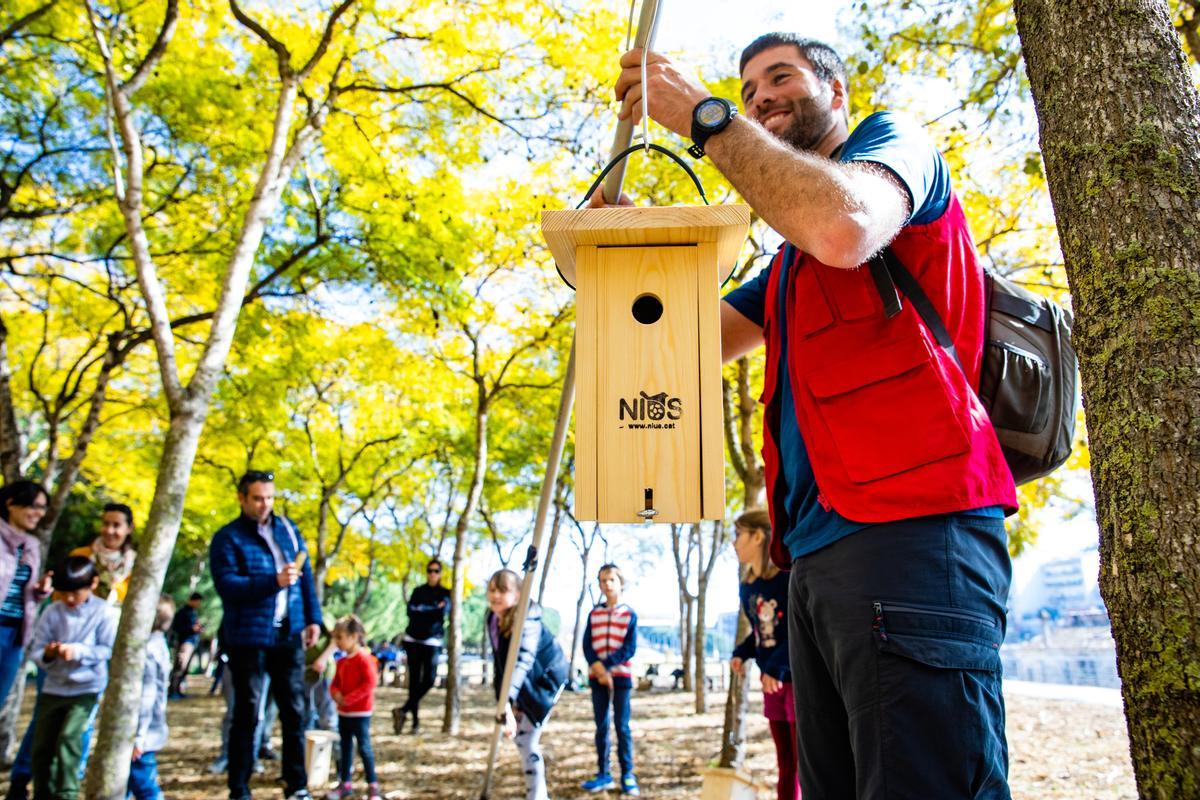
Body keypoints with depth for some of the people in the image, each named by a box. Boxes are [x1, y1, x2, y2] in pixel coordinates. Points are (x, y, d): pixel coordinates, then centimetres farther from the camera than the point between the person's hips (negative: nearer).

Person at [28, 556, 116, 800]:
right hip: (53, 688, 4)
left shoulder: (103, 612, -10)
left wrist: (77, 651, -23)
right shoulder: (52, 613, -3)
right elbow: (36, 650, -1)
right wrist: (47, 654, -23)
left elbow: (108, 649, -11)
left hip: (86, 688, -4)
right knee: (41, 745, 8)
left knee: (68, 737, -19)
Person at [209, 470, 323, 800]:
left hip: (288, 634, 4)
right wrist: (273, 581, -28)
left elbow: (306, 575, 13)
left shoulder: (287, 528, 10)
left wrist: (313, 618, 8)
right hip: (249, 638, -4)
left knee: (294, 711, 8)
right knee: (247, 714, 4)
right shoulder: (227, 538, -5)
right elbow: (226, 585, -17)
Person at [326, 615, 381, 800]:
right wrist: (336, 693, -6)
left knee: (364, 747, -4)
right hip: (343, 712, 8)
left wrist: (349, 699, -20)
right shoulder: (341, 661, 10)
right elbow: (335, 683, 17)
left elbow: (369, 683, -21)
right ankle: (345, 784, 24)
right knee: (345, 747, 14)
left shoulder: (364, 658, -14)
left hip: (360, 712, -8)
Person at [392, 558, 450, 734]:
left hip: (432, 641, 0)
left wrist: (421, 609, -6)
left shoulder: (445, 593, 8)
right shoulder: (418, 591, 12)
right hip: (413, 639, 0)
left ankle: (404, 710, 2)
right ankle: (415, 718, -4)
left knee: (429, 679, -7)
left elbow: (442, 612, -9)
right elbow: (411, 611, -4)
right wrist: (433, 610, -9)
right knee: (414, 679, -4)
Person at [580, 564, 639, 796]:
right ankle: (603, 774, 14)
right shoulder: (594, 614, 9)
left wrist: (606, 666, -17)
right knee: (601, 726, 7)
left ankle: (628, 775, 7)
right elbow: (587, 645, 1)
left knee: (622, 726, -1)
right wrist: (597, 666, -17)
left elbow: (630, 649, -8)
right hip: (596, 677, 3)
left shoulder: (629, 614, 0)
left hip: (621, 676, -3)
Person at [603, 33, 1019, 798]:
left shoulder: (896, 139, 7)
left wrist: (705, 115, -8)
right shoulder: (789, 263, 30)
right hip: (820, 550, 9)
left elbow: (844, 227, -18)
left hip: (913, 530, -9)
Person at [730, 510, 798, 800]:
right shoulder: (747, 588, 8)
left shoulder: (791, 575, -17)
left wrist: (777, 666, -25)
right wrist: (741, 653, -1)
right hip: (773, 683, 8)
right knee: (785, 767, 15)